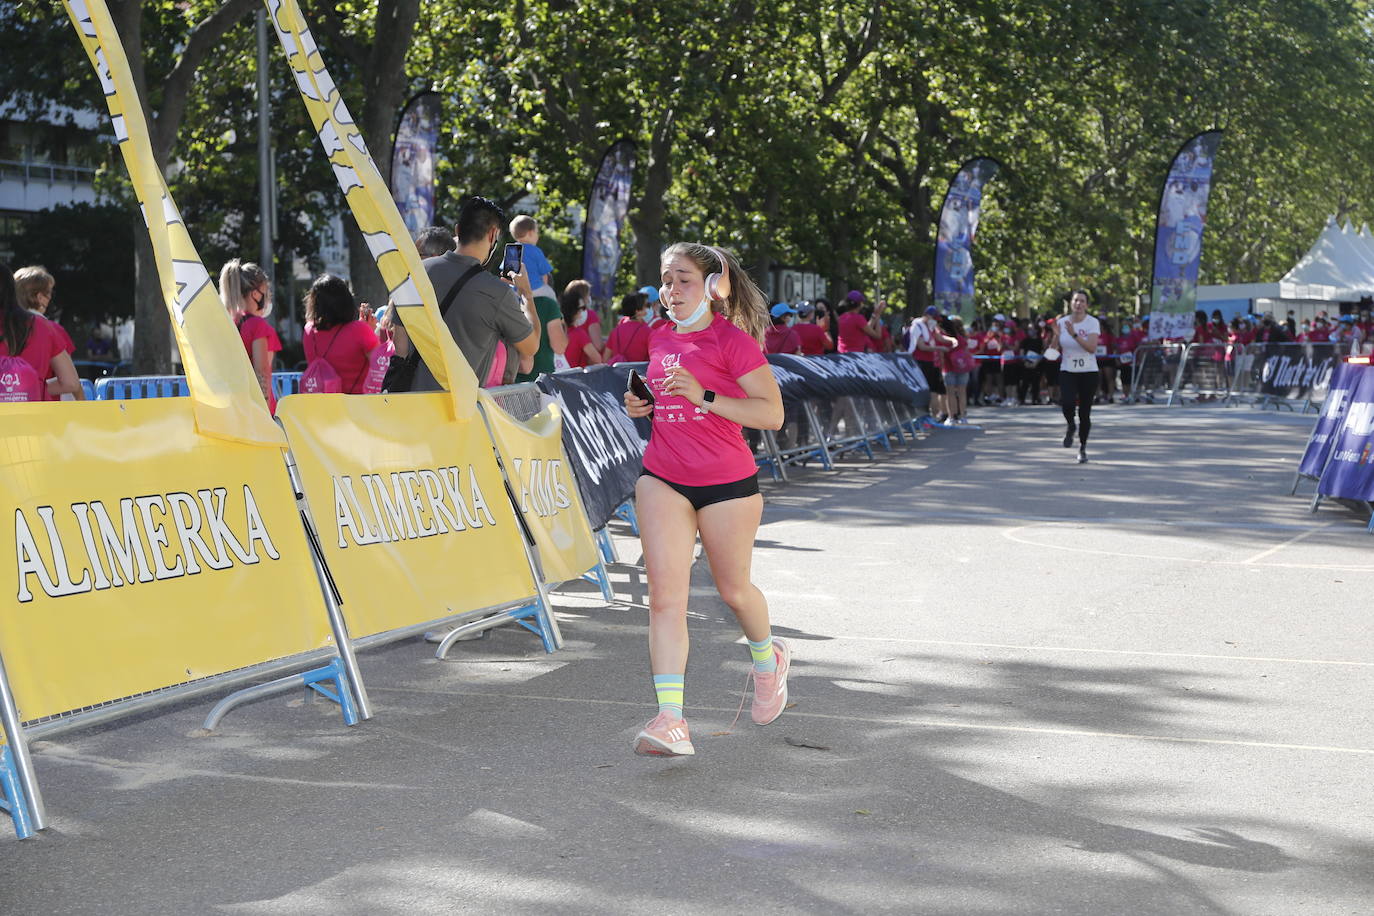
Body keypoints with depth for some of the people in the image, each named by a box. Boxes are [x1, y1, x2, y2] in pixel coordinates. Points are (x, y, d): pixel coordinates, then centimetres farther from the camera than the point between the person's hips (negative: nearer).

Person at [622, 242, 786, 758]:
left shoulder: (733, 340, -10)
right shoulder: (660, 341, 9)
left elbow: (772, 413, -14)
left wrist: (704, 396, -23)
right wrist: (642, 405, 6)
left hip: (727, 482, -4)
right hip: (663, 479, 4)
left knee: (733, 589, 12)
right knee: (665, 594, -10)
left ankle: (768, 658, 46)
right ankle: (671, 720, -15)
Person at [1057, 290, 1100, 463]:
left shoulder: (1092, 323, -4)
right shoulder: (1062, 322, 4)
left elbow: (1092, 347, -18)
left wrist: (1074, 334, -24)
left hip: (1088, 372, -1)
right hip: (1067, 371, 1)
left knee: (1085, 413, 2)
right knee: (1067, 402, -24)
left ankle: (1082, 448, 19)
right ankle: (1071, 426, 10)